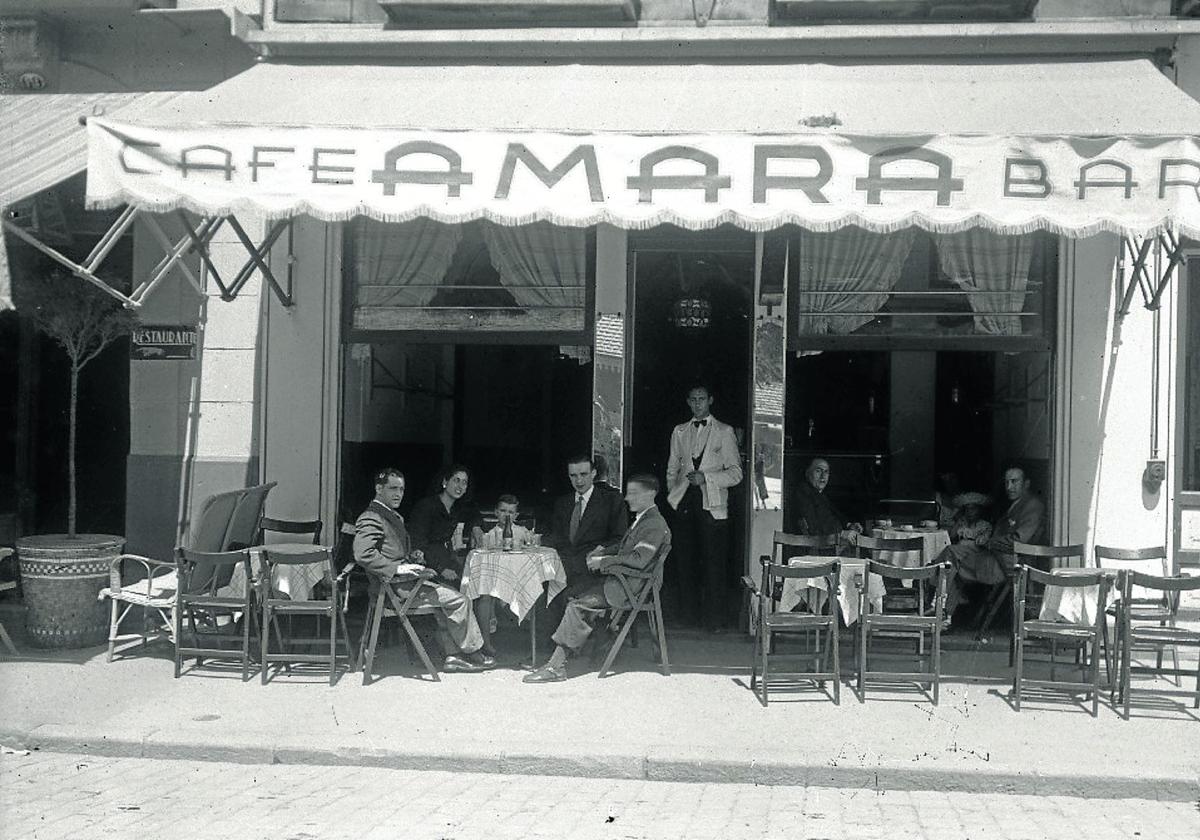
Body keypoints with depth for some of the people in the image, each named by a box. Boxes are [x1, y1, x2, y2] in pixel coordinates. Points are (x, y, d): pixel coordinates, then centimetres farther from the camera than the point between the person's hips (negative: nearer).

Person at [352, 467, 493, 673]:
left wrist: (413, 556, 8)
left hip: (404, 580, 10)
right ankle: (472, 652, 6)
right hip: (394, 587, -10)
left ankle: (452, 656, 5)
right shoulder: (370, 518, -13)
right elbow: (362, 555, -26)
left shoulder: (394, 517, 19)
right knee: (459, 601, -10)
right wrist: (398, 568, -26)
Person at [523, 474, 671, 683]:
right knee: (578, 603, -4)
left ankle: (556, 665, -14)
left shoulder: (655, 525, -14)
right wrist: (603, 552, 10)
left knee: (577, 606, -17)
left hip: (629, 589, -9)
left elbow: (639, 560, -25)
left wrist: (604, 561, -17)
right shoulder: (641, 520, 19)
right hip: (621, 582, 9)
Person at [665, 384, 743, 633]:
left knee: (713, 563, -5)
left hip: (712, 506, -3)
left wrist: (705, 477, -11)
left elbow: (735, 473, 1)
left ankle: (713, 620, 1)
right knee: (686, 561, 2)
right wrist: (673, 494, 6)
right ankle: (690, 615, 10)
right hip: (685, 504, 3)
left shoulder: (724, 432, 7)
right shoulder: (679, 432, 18)